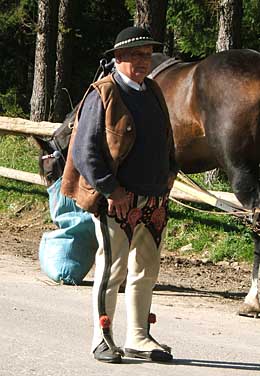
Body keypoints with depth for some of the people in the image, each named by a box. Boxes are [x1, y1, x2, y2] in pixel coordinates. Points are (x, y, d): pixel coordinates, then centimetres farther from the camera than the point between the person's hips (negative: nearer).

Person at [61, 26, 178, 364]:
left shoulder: (153, 92, 13)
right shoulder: (102, 95, -9)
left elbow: (166, 139, 27)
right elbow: (84, 151, -13)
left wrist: (170, 172, 11)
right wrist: (110, 189, -18)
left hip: (155, 201, 7)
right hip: (118, 202, -7)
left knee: (146, 272, 13)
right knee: (112, 271, -2)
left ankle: (138, 338, 23)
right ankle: (102, 339, 8)